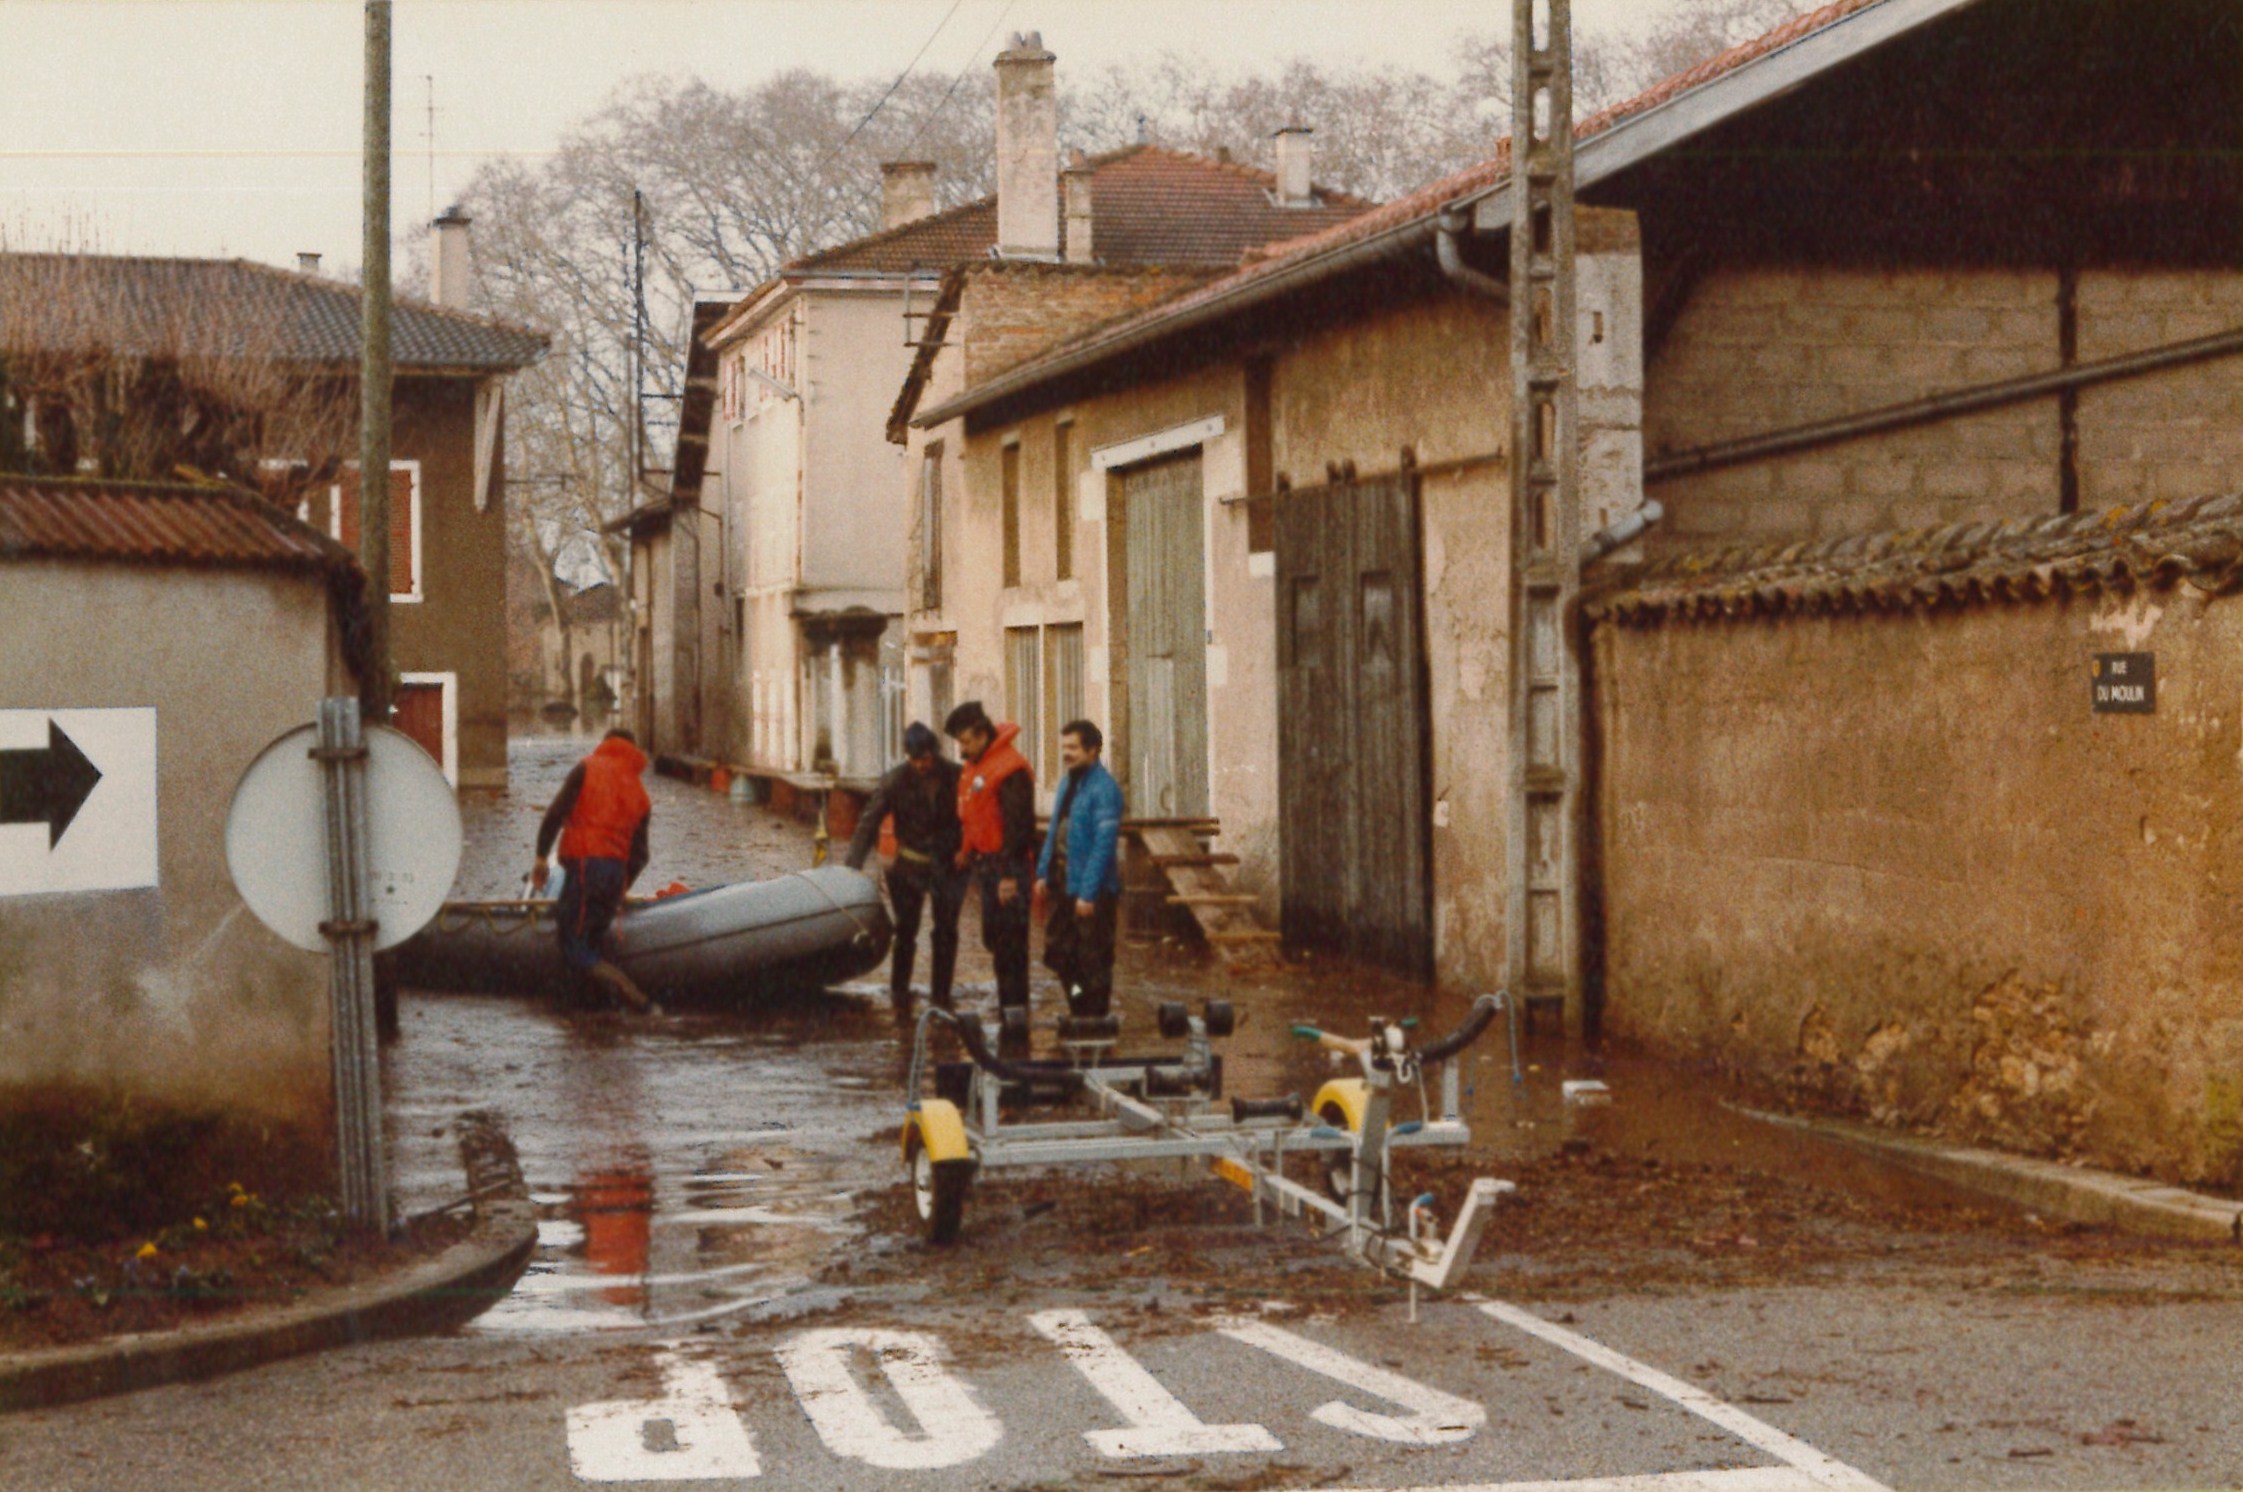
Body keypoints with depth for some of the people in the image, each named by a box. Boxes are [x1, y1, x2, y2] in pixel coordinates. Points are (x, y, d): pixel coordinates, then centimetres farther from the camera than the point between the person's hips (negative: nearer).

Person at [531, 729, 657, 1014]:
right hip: (617, 872, 6)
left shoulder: (587, 768, 6)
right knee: (595, 946, 20)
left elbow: (557, 812, -7)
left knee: (576, 953, -8)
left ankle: (641, 1004, -20)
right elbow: (639, 855, 15)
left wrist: (542, 856, -4)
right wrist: (621, 890, 26)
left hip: (585, 865, -6)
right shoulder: (639, 792, 18)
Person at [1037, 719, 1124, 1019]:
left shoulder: (1104, 789, -17)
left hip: (1091, 891, -9)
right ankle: (1079, 1011, 29)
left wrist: (1088, 893, -23)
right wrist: (1043, 872, 11)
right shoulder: (1069, 783, 11)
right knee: (1057, 952, 15)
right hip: (1062, 884, 9)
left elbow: (1104, 845, -21)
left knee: (1093, 960, 2)